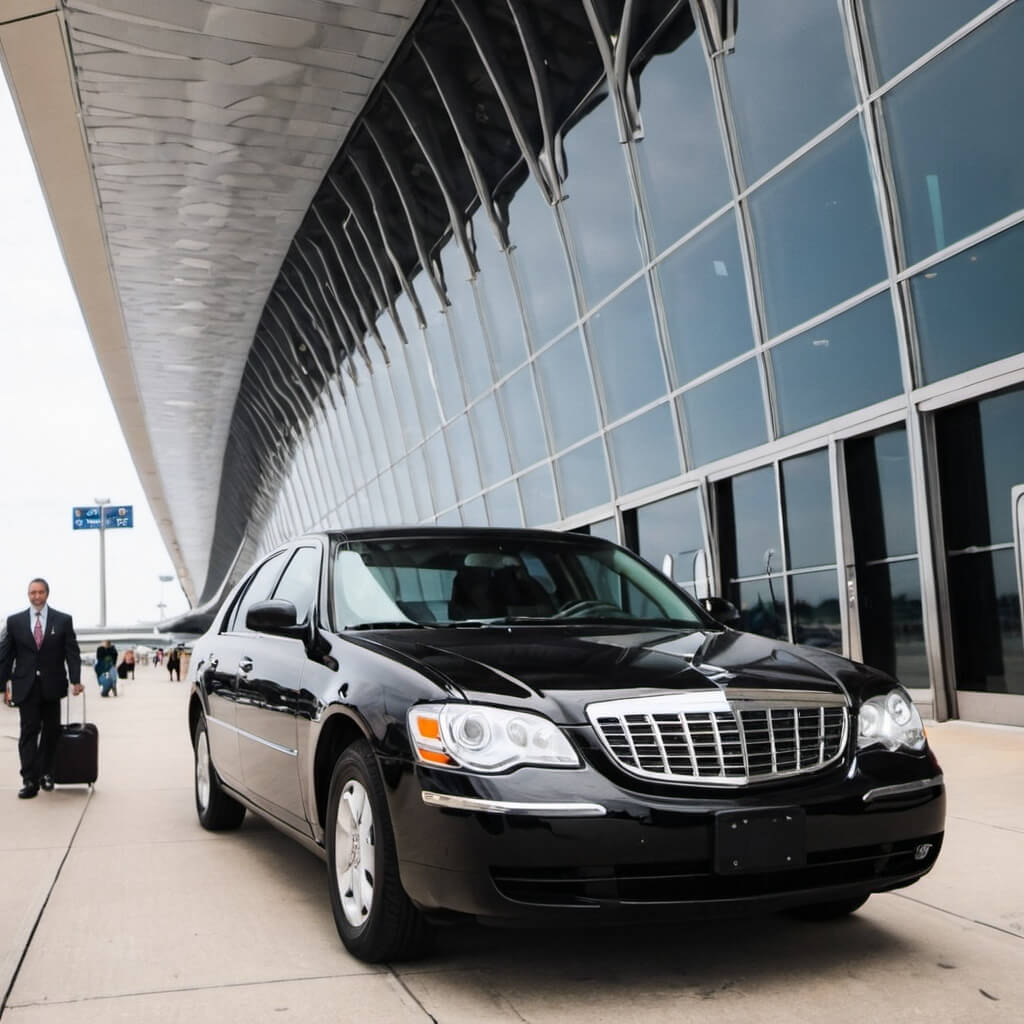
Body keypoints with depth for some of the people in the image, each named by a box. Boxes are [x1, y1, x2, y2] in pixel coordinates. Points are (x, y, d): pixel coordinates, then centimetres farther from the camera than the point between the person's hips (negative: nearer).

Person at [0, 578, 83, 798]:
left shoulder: (63, 620, 2)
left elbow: (72, 652, -1)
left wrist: (75, 680, -12)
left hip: (52, 685, 1)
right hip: (26, 686, 0)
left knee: (51, 730, 8)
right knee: (28, 731, -3)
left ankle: (46, 772, 22)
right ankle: (29, 780, -2)